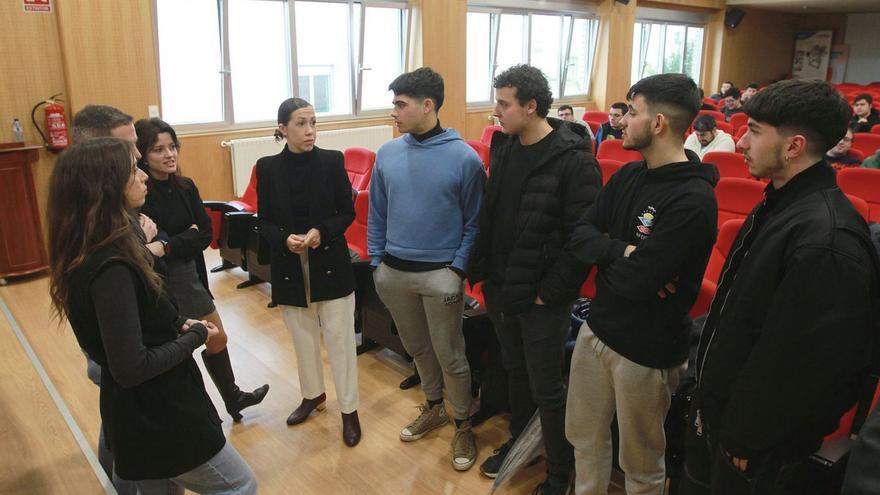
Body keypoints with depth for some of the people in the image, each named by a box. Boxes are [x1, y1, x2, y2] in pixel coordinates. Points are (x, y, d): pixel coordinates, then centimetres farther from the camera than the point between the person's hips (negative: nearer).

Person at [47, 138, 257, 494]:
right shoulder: (110, 268, -27)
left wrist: (178, 323, -1)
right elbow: (131, 367, -28)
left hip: (138, 411, 9)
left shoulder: (90, 255, 2)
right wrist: (195, 337, -15)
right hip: (158, 415, -9)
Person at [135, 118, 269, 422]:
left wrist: (167, 246, -22)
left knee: (217, 339, 19)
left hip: (188, 276, 7)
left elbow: (205, 234, -7)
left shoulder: (185, 187, 0)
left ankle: (233, 398, 42)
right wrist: (187, 236, -19)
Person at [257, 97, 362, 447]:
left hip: (331, 263, -2)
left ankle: (349, 409, 19)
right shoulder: (267, 168, -2)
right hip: (289, 268, 2)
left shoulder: (332, 161, -6)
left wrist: (322, 232, -20)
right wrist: (285, 240, -20)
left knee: (339, 338, 4)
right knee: (303, 338, 17)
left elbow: (348, 212, -3)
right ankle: (313, 395, 39)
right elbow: (264, 222, 0)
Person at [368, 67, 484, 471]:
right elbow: (377, 214, 9)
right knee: (417, 348, 20)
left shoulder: (464, 158, -11)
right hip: (394, 271, 5)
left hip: (440, 274, -4)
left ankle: (463, 425, 27)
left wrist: (458, 269, -12)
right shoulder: (387, 154, 1)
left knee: (450, 356, 6)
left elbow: (474, 222, -6)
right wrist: (376, 262, 6)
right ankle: (434, 408, 42)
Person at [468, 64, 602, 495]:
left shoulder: (574, 160, -18)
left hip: (541, 296, -6)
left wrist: (553, 291, -18)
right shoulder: (502, 147, 5)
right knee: (515, 371, 23)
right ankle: (518, 442, 45)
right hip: (500, 286, 7)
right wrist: (481, 267, 7)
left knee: (546, 388, 7)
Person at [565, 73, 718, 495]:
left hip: (646, 349, -7)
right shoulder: (628, 175, 3)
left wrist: (604, 255, -8)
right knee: (584, 437, 22)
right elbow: (579, 237, -1)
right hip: (597, 329, 7)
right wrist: (622, 252, -19)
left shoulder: (693, 199, -23)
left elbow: (637, 282, -27)